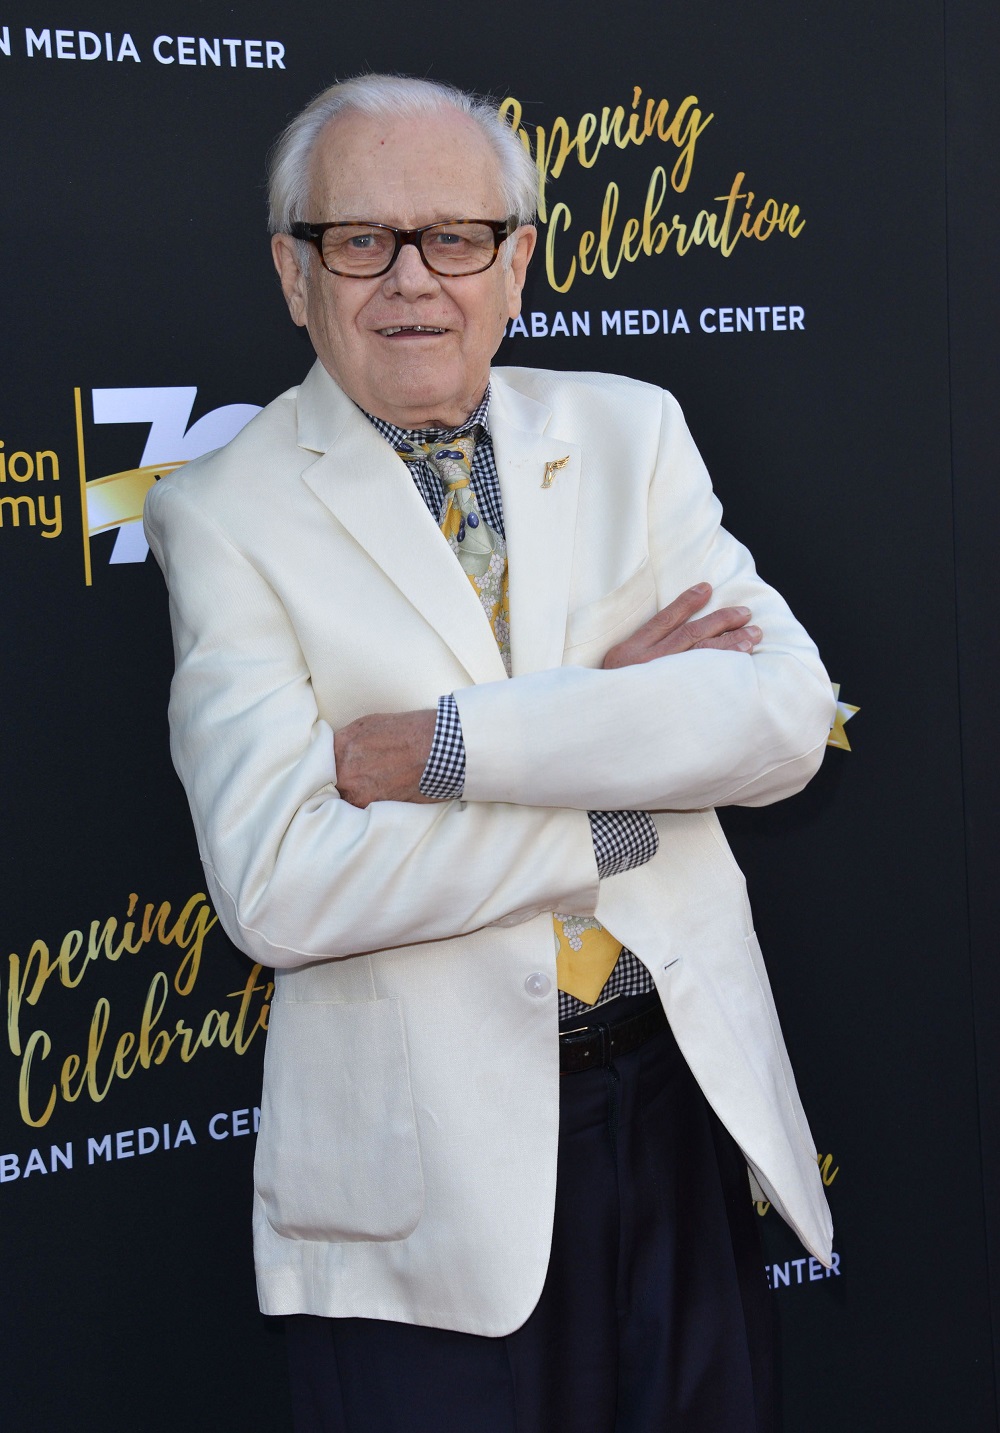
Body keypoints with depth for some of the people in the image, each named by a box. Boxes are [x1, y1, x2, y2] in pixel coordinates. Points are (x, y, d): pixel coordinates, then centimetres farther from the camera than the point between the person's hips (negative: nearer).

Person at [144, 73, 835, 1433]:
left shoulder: (630, 430, 5)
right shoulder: (225, 511, -6)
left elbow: (786, 713, -9)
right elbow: (277, 886, -18)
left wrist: (450, 746, -18)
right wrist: (630, 775, -15)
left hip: (686, 1094, 4)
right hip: (429, 1157, -3)